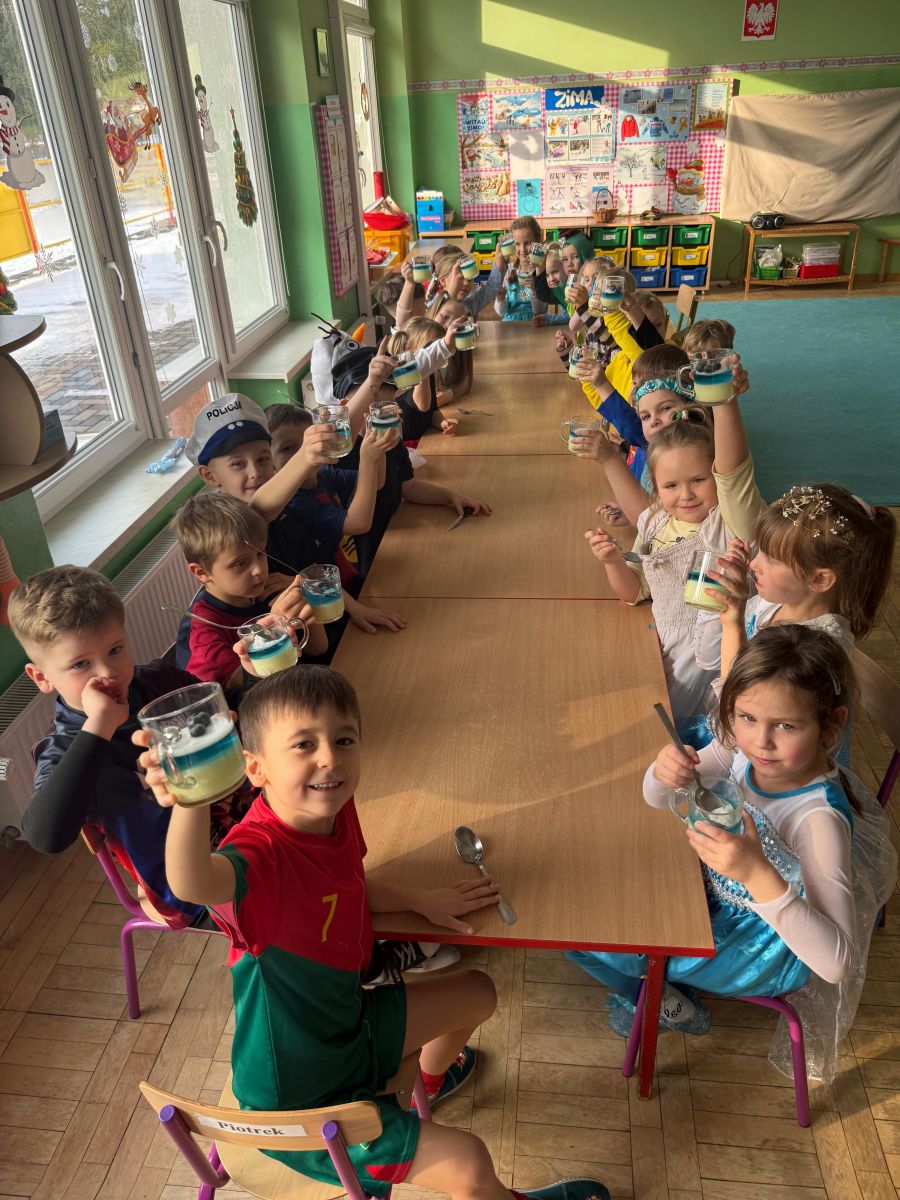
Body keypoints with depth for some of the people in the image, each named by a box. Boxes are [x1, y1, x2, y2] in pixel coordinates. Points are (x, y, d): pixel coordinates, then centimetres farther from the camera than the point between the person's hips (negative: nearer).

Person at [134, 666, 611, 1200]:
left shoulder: (334, 813, -13)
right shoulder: (262, 852, -36)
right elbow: (194, 883, -61)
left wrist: (421, 899, 4)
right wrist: (192, 801, -79)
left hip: (351, 1022, 8)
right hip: (298, 1102, -7)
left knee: (477, 991, 23)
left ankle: (430, 1078, 56)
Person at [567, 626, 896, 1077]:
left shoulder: (818, 819, -36)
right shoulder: (742, 746, -19)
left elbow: (837, 963, -38)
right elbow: (657, 800, -8)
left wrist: (758, 874, -51)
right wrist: (665, 773, -33)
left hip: (766, 943, -6)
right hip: (717, 896, 6)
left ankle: (668, 1004, 25)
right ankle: (665, 982, 28)